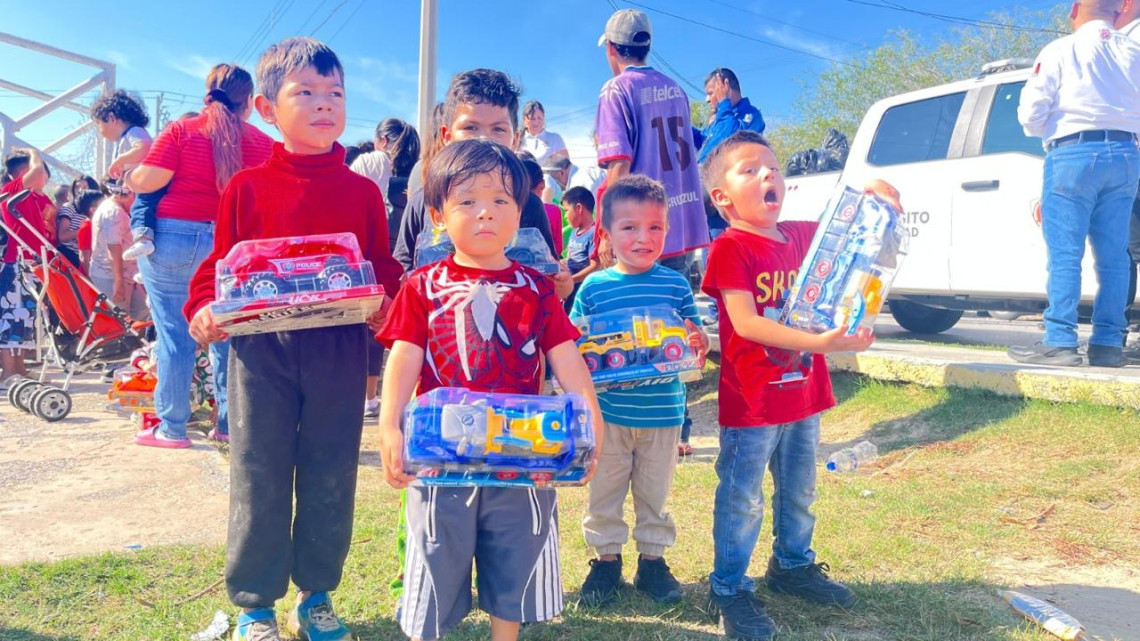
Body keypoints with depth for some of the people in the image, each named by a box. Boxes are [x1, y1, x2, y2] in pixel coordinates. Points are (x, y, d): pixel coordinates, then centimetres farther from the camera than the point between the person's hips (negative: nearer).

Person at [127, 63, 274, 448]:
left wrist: (129, 178, 13)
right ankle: (229, 422, 16)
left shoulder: (182, 130, -1)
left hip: (175, 240, -1)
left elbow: (148, 181, -8)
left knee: (175, 335, 5)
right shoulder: (263, 143, 3)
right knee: (228, 337, 11)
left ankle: (172, 427, 10)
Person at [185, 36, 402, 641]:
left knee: (330, 478, 10)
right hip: (261, 346, -1)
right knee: (259, 477, 6)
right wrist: (203, 308, -10)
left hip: (339, 349, 1)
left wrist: (383, 302, -13)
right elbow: (220, 263, 7)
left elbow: (384, 267, 7)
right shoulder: (247, 186, 3)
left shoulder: (362, 192, 6)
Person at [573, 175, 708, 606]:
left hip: (663, 411, 1)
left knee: (654, 491, 15)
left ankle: (653, 558, 32)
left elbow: (696, 337, 6)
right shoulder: (593, 287, -3)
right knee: (604, 490, 12)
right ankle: (606, 558, 29)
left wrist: (697, 341, -17)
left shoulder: (676, 284, 1)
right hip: (607, 412, -1)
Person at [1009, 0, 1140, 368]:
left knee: (1065, 253, -6)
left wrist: (1048, 130, 15)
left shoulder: (1060, 51, 1)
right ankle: (1108, 343, 5)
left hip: (1074, 153, -4)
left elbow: (1031, 113, -5)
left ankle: (1060, 341, -10)